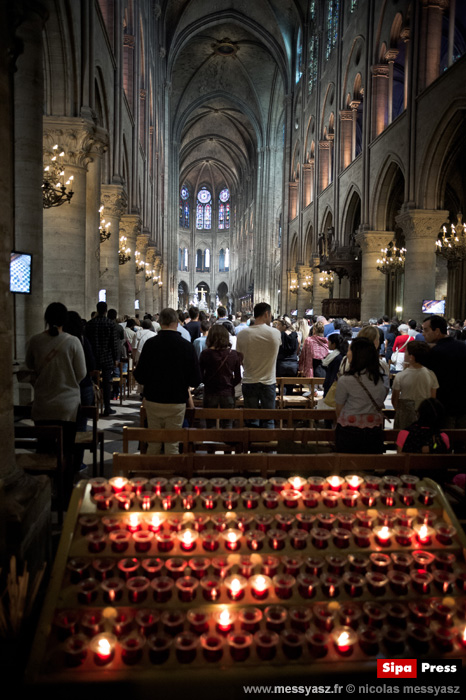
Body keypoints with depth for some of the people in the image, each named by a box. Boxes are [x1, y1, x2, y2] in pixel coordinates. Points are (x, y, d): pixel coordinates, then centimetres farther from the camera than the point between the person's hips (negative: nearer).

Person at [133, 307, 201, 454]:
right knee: (172, 445, 8)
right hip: (177, 402, -1)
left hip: (153, 401, 1)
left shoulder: (150, 343, -8)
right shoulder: (187, 345, -9)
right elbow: (195, 380, -6)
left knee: (153, 444, 15)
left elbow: (139, 377, -6)